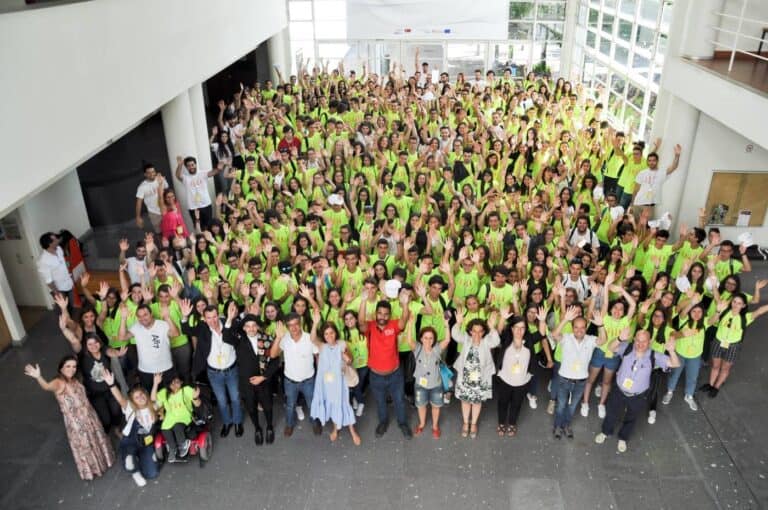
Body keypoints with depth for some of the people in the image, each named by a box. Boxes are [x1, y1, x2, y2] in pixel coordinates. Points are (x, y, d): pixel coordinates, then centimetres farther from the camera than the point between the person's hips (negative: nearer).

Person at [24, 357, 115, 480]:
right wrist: (38, 377, -64)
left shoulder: (75, 380, 1)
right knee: (83, 446, 12)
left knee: (96, 439, 26)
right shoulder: (59, 383, -23)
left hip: (89, 416, 7)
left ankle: (100, 460, 52)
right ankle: (90, 470, 36)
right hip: (75, 422, -7)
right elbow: (47, 386, -43)